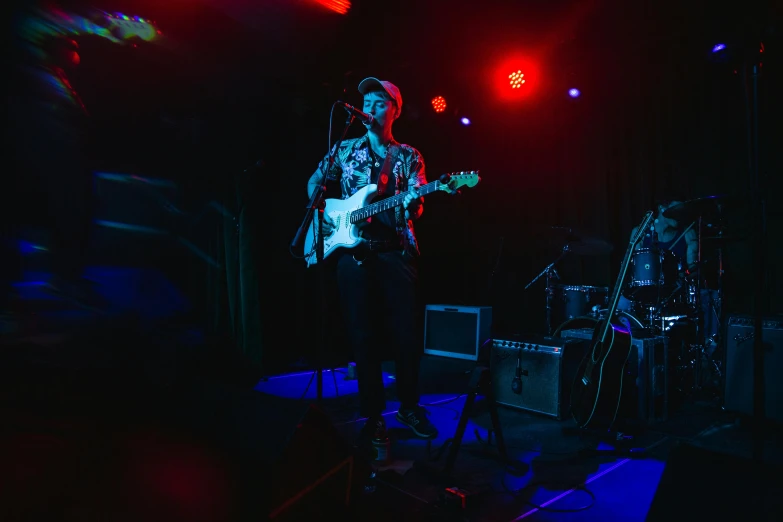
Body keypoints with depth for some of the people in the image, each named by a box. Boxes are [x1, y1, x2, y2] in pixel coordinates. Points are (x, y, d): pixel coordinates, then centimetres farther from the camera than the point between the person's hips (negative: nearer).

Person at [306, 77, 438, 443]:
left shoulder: (409, 157, 10)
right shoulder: (346, 149, 12)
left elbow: (414, 209, 0)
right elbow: (314, 182, 20)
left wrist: (412, 203, -23)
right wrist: (320, 214, 4)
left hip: (396, 252, 0)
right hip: (353, 251, 1)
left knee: (407, 334, 0)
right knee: (363, 336, 3)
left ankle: (409, 407, 21)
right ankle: (372, 413, 17)